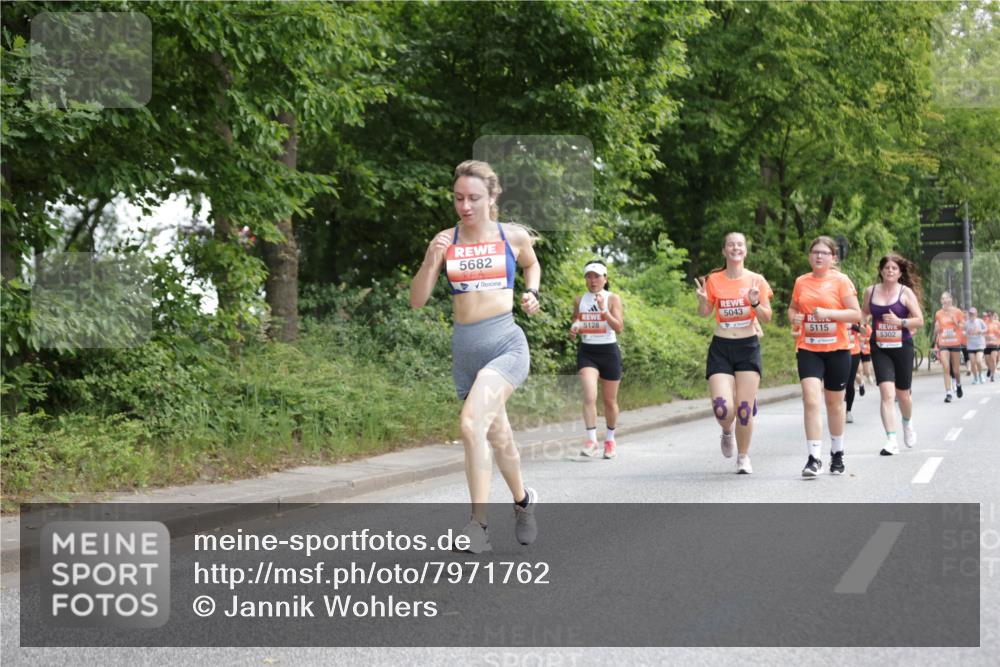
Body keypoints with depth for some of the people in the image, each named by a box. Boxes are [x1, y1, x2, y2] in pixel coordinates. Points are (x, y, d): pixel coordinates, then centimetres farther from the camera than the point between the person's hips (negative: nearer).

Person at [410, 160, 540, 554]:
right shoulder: (445, 241, 3)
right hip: (465, 350, 4)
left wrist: (531, 293, 5)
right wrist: (431, 261, -13)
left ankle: (479, 523, -20)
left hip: (506, 344, -4)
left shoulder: (514, 236, 2)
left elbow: (531, 264, 25)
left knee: (471, 423, -24)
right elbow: (417, 301, 2)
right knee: (497, 436, 15)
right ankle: (523, 500, 40)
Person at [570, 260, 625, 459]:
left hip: (608, 351, -1)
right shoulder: (579, 301, 4)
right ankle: (591, 441, -21)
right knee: (589, 396, -20)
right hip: (587, 352, 1)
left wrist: (604, 310, -24)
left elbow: (619, 327, -13)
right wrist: (573, 330, -5)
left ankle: (610, 440, 29)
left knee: (610, 401, 10)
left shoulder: (613, 299, -4)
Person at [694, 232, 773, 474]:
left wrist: (755, 303, -18)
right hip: (721, 348, 0)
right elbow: (704, 313, 10)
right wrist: (703, 299, -11)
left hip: (748, 347, 0)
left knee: (744, 409, -5)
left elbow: (767, 318, 2)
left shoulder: (756, 280, -1)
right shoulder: (714, 280, 1)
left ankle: (743, 457, 16)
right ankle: (727, 432, 24)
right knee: (723, 409, -13)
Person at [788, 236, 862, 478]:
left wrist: (828, 313, -18)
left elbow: (856, 314, -6)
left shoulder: (841, 281, -3)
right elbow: (793, 308, 23)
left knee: (834, 403, 12)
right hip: (808, 349, 1)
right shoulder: (801, 282, 7)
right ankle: (814, 458, -16)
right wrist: (794, 318, 0)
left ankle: (837, 454, 30)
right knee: (811, 399, -15)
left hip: (837, 349, -1)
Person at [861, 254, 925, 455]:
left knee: (903, 394, 11)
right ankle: (891, 441, -17)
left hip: (902, 346, -1)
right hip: (879, 348, 1)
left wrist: (900, 321, -20)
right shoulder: (870, 291, 3)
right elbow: (863, 313, 20)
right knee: (887, 393, -14)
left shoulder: (906, 292, -3)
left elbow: (919, 320, -6)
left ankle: (907, 423, 45)